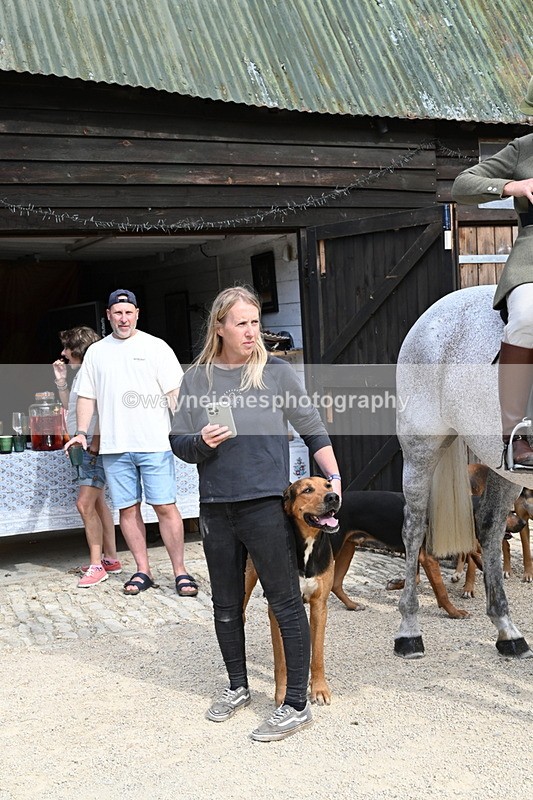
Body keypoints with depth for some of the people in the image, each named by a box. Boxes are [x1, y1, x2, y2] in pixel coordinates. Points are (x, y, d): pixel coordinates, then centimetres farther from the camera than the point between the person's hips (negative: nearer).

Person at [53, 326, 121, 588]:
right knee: (97, 503, 13)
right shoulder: (80, 373, 17)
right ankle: (110, 559, 21)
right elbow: (69, 408, 25)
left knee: (85, 504, -13)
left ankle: (96, 565, -7)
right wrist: (61, 381, 15)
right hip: (87, 446, 10)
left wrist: (95, 444, -21)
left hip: (96, 446, -10)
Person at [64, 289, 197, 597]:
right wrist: (82, 433, 4)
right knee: (128, 509, 6)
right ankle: (143, 571, 17)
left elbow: (175, 392, -2)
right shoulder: (96, 352, 13)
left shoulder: (156, 347, 2)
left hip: (155, 443, -3)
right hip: (114, 445, 3)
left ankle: (180, 572, 3)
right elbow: (87, 396, 16)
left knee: (165, 507, -4)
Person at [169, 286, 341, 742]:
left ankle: (297, 705, 8)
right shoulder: (197, 378, 5)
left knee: (286, 602, -1)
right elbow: (178, 443, 7)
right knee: (226, 603, 15)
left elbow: (312, 429, 5)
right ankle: (238, 687, 34)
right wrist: (202, 442, -13)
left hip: (266, 505, -3)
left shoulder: (276, 372, -1)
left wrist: (334, 478, 0)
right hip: (216, 508, 4)